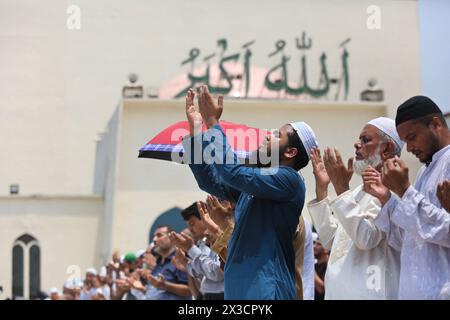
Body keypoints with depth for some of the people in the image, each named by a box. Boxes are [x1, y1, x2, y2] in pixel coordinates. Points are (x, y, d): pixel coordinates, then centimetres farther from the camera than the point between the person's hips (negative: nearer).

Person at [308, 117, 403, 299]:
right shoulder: (360, 191, 17)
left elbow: (366, 238, -24)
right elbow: (330, 240, 15)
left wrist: (342, 188, -22)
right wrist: (321, 188, 10)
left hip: (367, 293, -8)